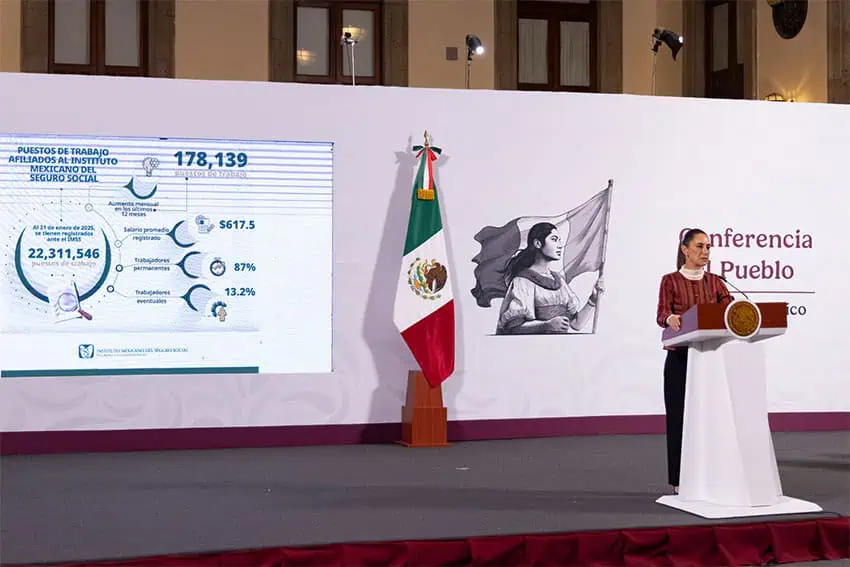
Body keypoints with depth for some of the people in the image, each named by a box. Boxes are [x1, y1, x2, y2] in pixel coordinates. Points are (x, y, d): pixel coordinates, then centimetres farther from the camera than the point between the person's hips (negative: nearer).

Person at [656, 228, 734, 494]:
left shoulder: (715, 282, 9)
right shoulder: (670, 280, -3)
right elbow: (661, 315, -14)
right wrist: (671, 319, -37)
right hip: (680, 357, -4)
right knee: (680, 415, -2)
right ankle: (681, 480, 5)